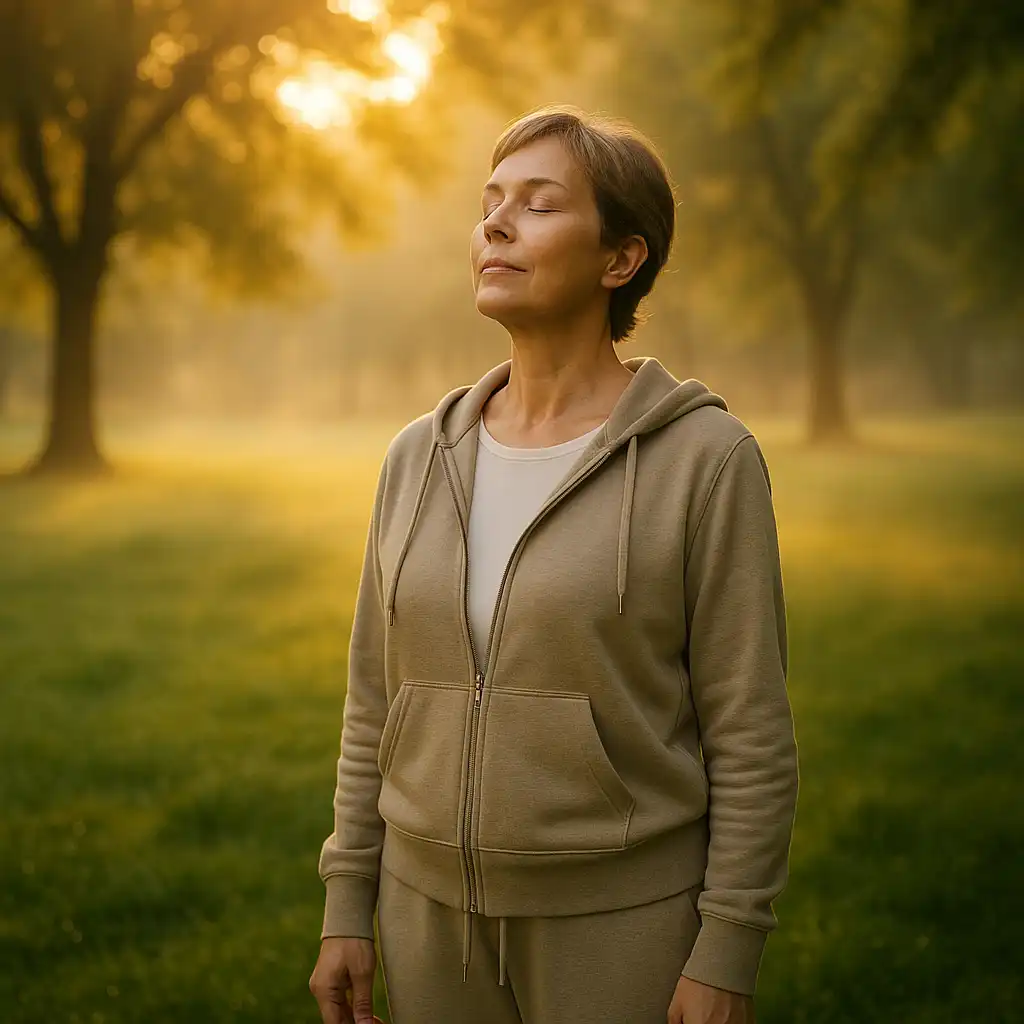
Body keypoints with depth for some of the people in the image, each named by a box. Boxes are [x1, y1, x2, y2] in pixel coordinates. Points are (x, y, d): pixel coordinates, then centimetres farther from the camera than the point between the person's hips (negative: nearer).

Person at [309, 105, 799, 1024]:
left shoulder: (706, 458, -12)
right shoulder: (420, 458, 2)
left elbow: (751, 736, -11)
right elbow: (379, 701, 7)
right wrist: (347, 907, 6)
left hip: (624, 920, -4)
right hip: (438, 912, 4)